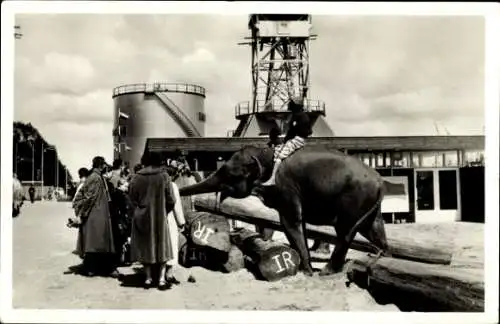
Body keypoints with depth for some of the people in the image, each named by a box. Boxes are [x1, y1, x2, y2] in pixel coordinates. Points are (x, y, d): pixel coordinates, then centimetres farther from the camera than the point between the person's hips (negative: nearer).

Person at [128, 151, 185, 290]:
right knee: (161, 246, 7)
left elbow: (132, 199, 1)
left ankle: (148, 278, 14)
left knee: (145, 246, 12)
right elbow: (171, 200, -5)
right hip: (160, 217, -2)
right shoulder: (163, 176, -7)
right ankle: (162, 279, 2)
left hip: (141, 217, 2)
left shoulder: (136, 178, -2)